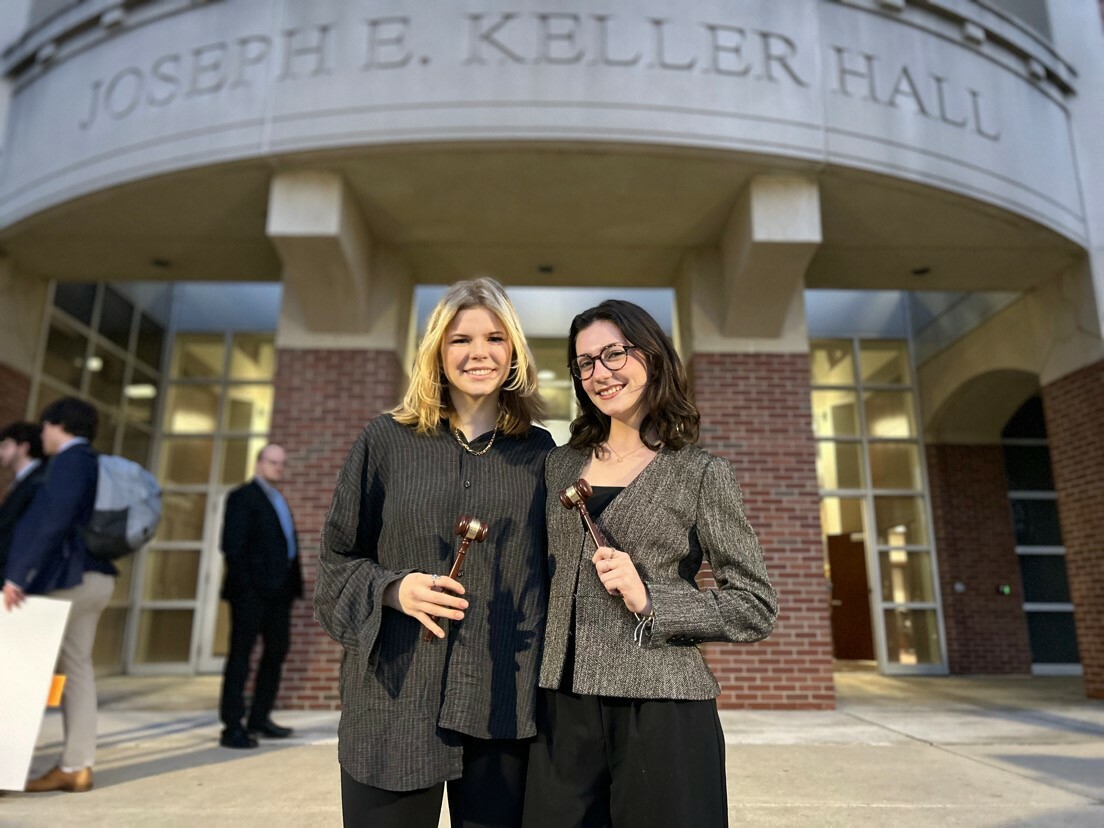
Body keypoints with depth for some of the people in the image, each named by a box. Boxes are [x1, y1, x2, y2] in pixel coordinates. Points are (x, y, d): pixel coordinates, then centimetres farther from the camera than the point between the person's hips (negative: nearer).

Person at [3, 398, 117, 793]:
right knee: (77, 668, 9)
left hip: (68, 577, -9)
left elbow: (52, 520, -21)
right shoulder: (94, 465, 18)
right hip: (94, 578, 9)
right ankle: (76, 766, 12)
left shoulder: (70, 461, -10)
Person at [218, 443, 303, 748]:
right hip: (251, 590, -9)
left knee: (277, 652, 14)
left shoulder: (279, 500, 20)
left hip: (278, 590, 9)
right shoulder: (243, 496, -4)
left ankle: (259, 718, 25)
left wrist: (292, 585, 8)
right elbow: (233, 545, -13)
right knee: (240, 655, -1)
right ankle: (232, 727, 7)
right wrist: (245, 585, -18)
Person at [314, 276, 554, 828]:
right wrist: (394, 589, -13)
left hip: (504, 705, 1)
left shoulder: (538, 452, 5)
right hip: (397, 701, 0)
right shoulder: (387, 441, 2)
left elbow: (551, 571, 10)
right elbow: (336, 559, 6)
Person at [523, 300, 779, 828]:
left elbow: (756, 608, -5)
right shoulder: (559, 466, 8)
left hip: (661, 711, -3)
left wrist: (649, 601, -16)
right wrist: (533, 675, 9)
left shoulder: (701, 474, -5)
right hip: (561, 711, 4)